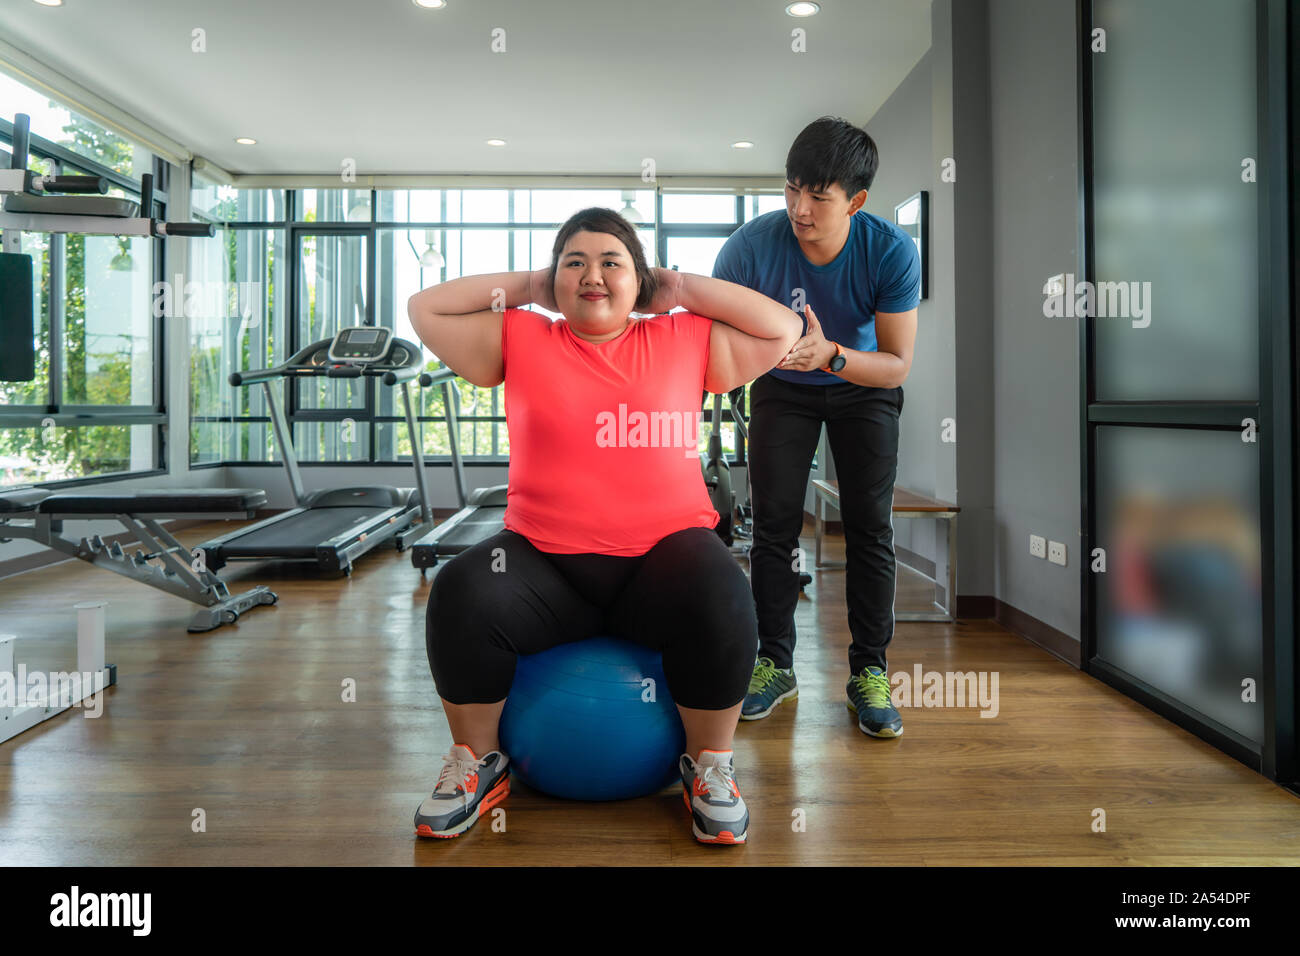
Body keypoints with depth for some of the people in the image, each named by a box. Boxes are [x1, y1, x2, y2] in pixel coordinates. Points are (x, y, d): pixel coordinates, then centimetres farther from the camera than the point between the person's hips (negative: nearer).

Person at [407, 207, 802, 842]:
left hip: (664, 555, 0)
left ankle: (710, 768, -4)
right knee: (459, 595, -26)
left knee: (722, 602, -31)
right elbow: (425, 309, 11)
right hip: (544, 560, 1)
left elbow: (784, 330, 10)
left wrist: (681, 288, 10)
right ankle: (476, 764, 0)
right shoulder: (520, 341, 12)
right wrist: (526, 286, 12)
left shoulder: (686, 341, 12)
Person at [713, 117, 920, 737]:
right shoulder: (752, 245, -27)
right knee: (774, 524, -5)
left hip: (864, 388, 0)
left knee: (870, 526, -7)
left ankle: (869, 673, 4)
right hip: (781, 387, 1)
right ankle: (774, 664, 8)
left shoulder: (892, 252, -27)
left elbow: (897, 364, -25)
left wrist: (830, 354, -42)